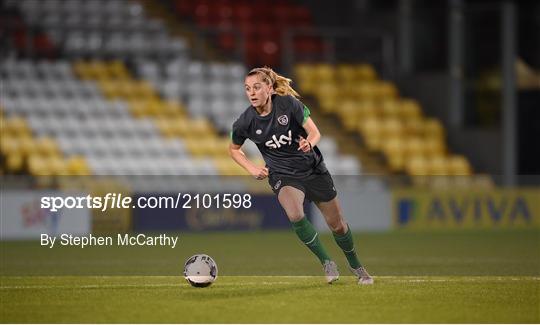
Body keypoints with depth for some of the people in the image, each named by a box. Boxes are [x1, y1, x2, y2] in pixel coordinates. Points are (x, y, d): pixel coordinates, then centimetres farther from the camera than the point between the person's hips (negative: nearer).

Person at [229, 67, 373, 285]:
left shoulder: (288, 103, -17)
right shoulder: (245, 123, -13)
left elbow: (314, 132, -12)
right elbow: (233, 149, 7)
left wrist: (309, 143, -35)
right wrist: (252, 169, -8)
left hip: (313, 169, 1)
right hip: (282, 175, -1)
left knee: (337, 224, 9)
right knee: (295, 215, -31)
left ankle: (355, 265, 37)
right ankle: (326, 262, -11)